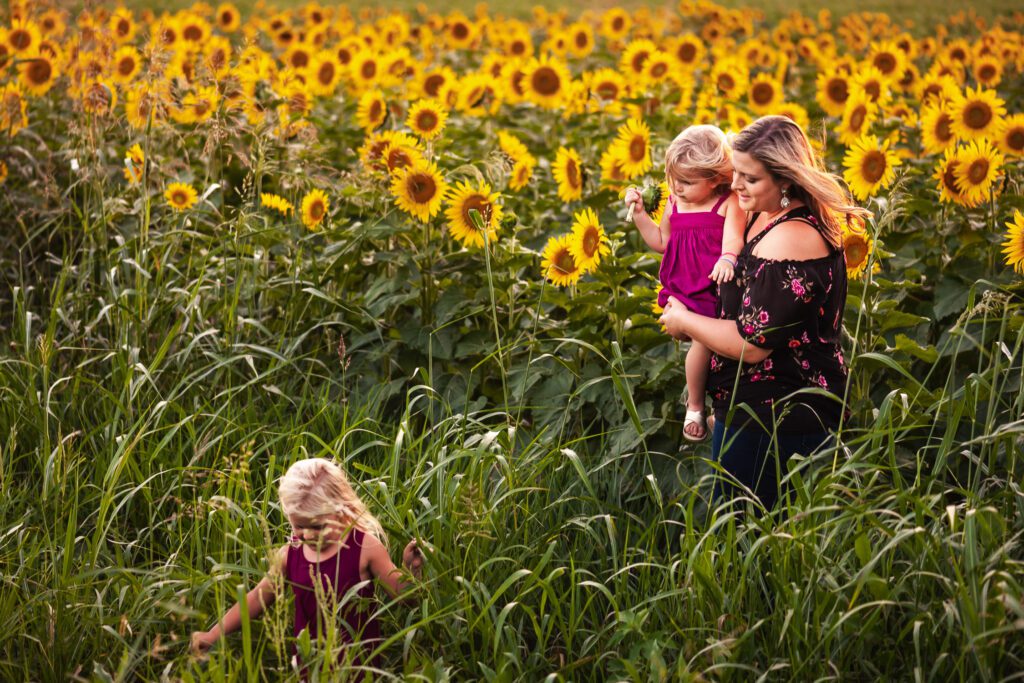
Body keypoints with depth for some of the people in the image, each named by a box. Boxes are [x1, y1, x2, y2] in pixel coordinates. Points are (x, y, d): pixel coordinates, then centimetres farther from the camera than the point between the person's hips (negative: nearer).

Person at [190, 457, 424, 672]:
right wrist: (214, 634, 9)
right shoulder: (290, 555, -1)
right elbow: (257, 598, 11)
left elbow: (401, 592, -7)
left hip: (358, 665, -4)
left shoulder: (365, 547, -12)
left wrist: (410, 569, -29)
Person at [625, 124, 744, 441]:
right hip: (687, 290, 2)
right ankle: (695, 405, 7)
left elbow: (733, 235, -24)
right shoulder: (675, 204, 10)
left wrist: (727, 258, -45)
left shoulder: (728, 203, -7)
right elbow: (661, 241, 24)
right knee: (704, 340, -13)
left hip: (719, 285, -2)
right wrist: (639, 212, 13)